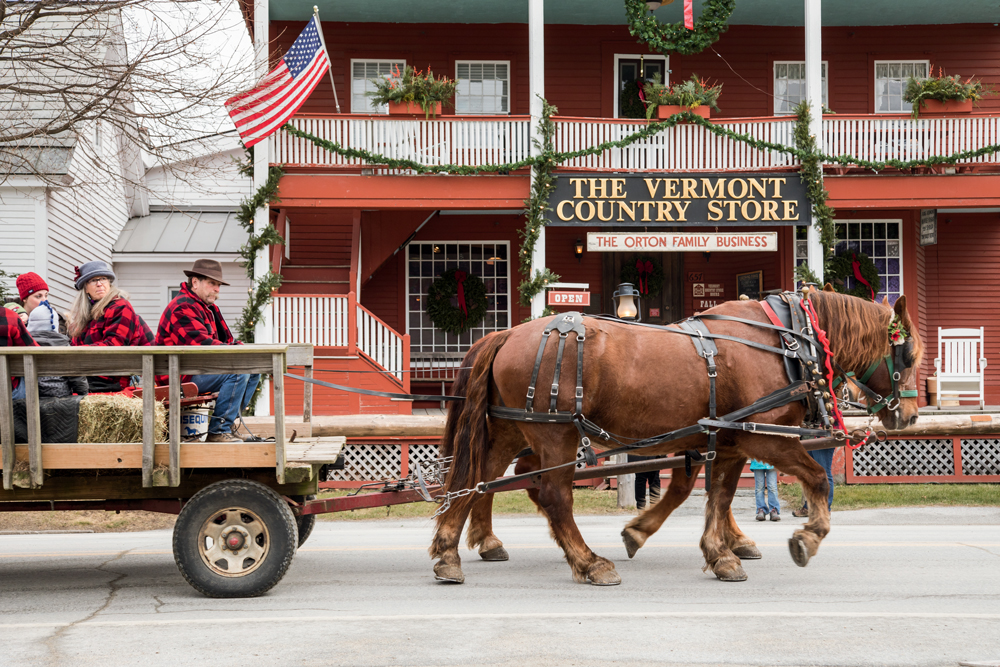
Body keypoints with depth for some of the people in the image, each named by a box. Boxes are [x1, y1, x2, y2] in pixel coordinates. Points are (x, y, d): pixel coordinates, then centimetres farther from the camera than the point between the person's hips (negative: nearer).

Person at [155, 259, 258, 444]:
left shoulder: (210, 309, 19)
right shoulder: (183, 308, -16)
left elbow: (227, 341, 17)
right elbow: (203, 345, -26)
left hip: (200, 370, 10)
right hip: (181, 378, -10)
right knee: (238, 370, -25)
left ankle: (227, 423, 5)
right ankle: (218, 431, -22)